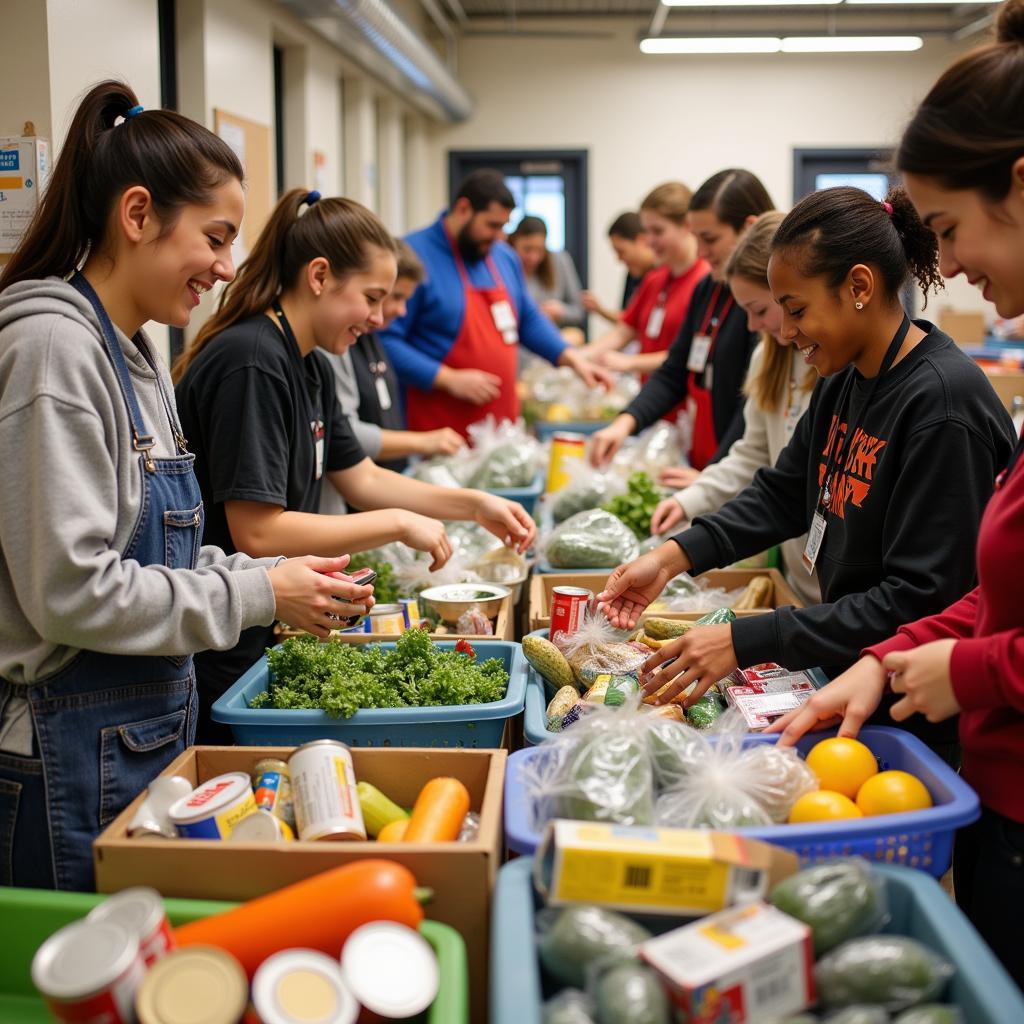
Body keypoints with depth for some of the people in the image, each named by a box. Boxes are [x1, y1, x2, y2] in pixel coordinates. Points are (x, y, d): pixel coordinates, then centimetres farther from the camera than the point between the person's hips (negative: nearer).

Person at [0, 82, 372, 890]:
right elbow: (73, 592, -22)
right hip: (75, 756, -9)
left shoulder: (138, 354, 11)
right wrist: (259, 595, -14)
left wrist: (286, 582, 4)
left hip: (153, 726, 9)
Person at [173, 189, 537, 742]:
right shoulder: (252, 364, -23)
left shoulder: (311, 367, 8)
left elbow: (361, 479, 15)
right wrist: (398, 524, -20)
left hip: (264, 635, 9)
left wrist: (475, 504, 6)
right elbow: (256, 533, -27)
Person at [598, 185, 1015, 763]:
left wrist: (748, 641, -27)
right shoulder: (845, 383, 3)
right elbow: (783, 494, 13)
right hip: (850, 685, 8)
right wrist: (673, 557, -3)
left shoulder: (942, 402, -24)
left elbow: (922, 600, -26)